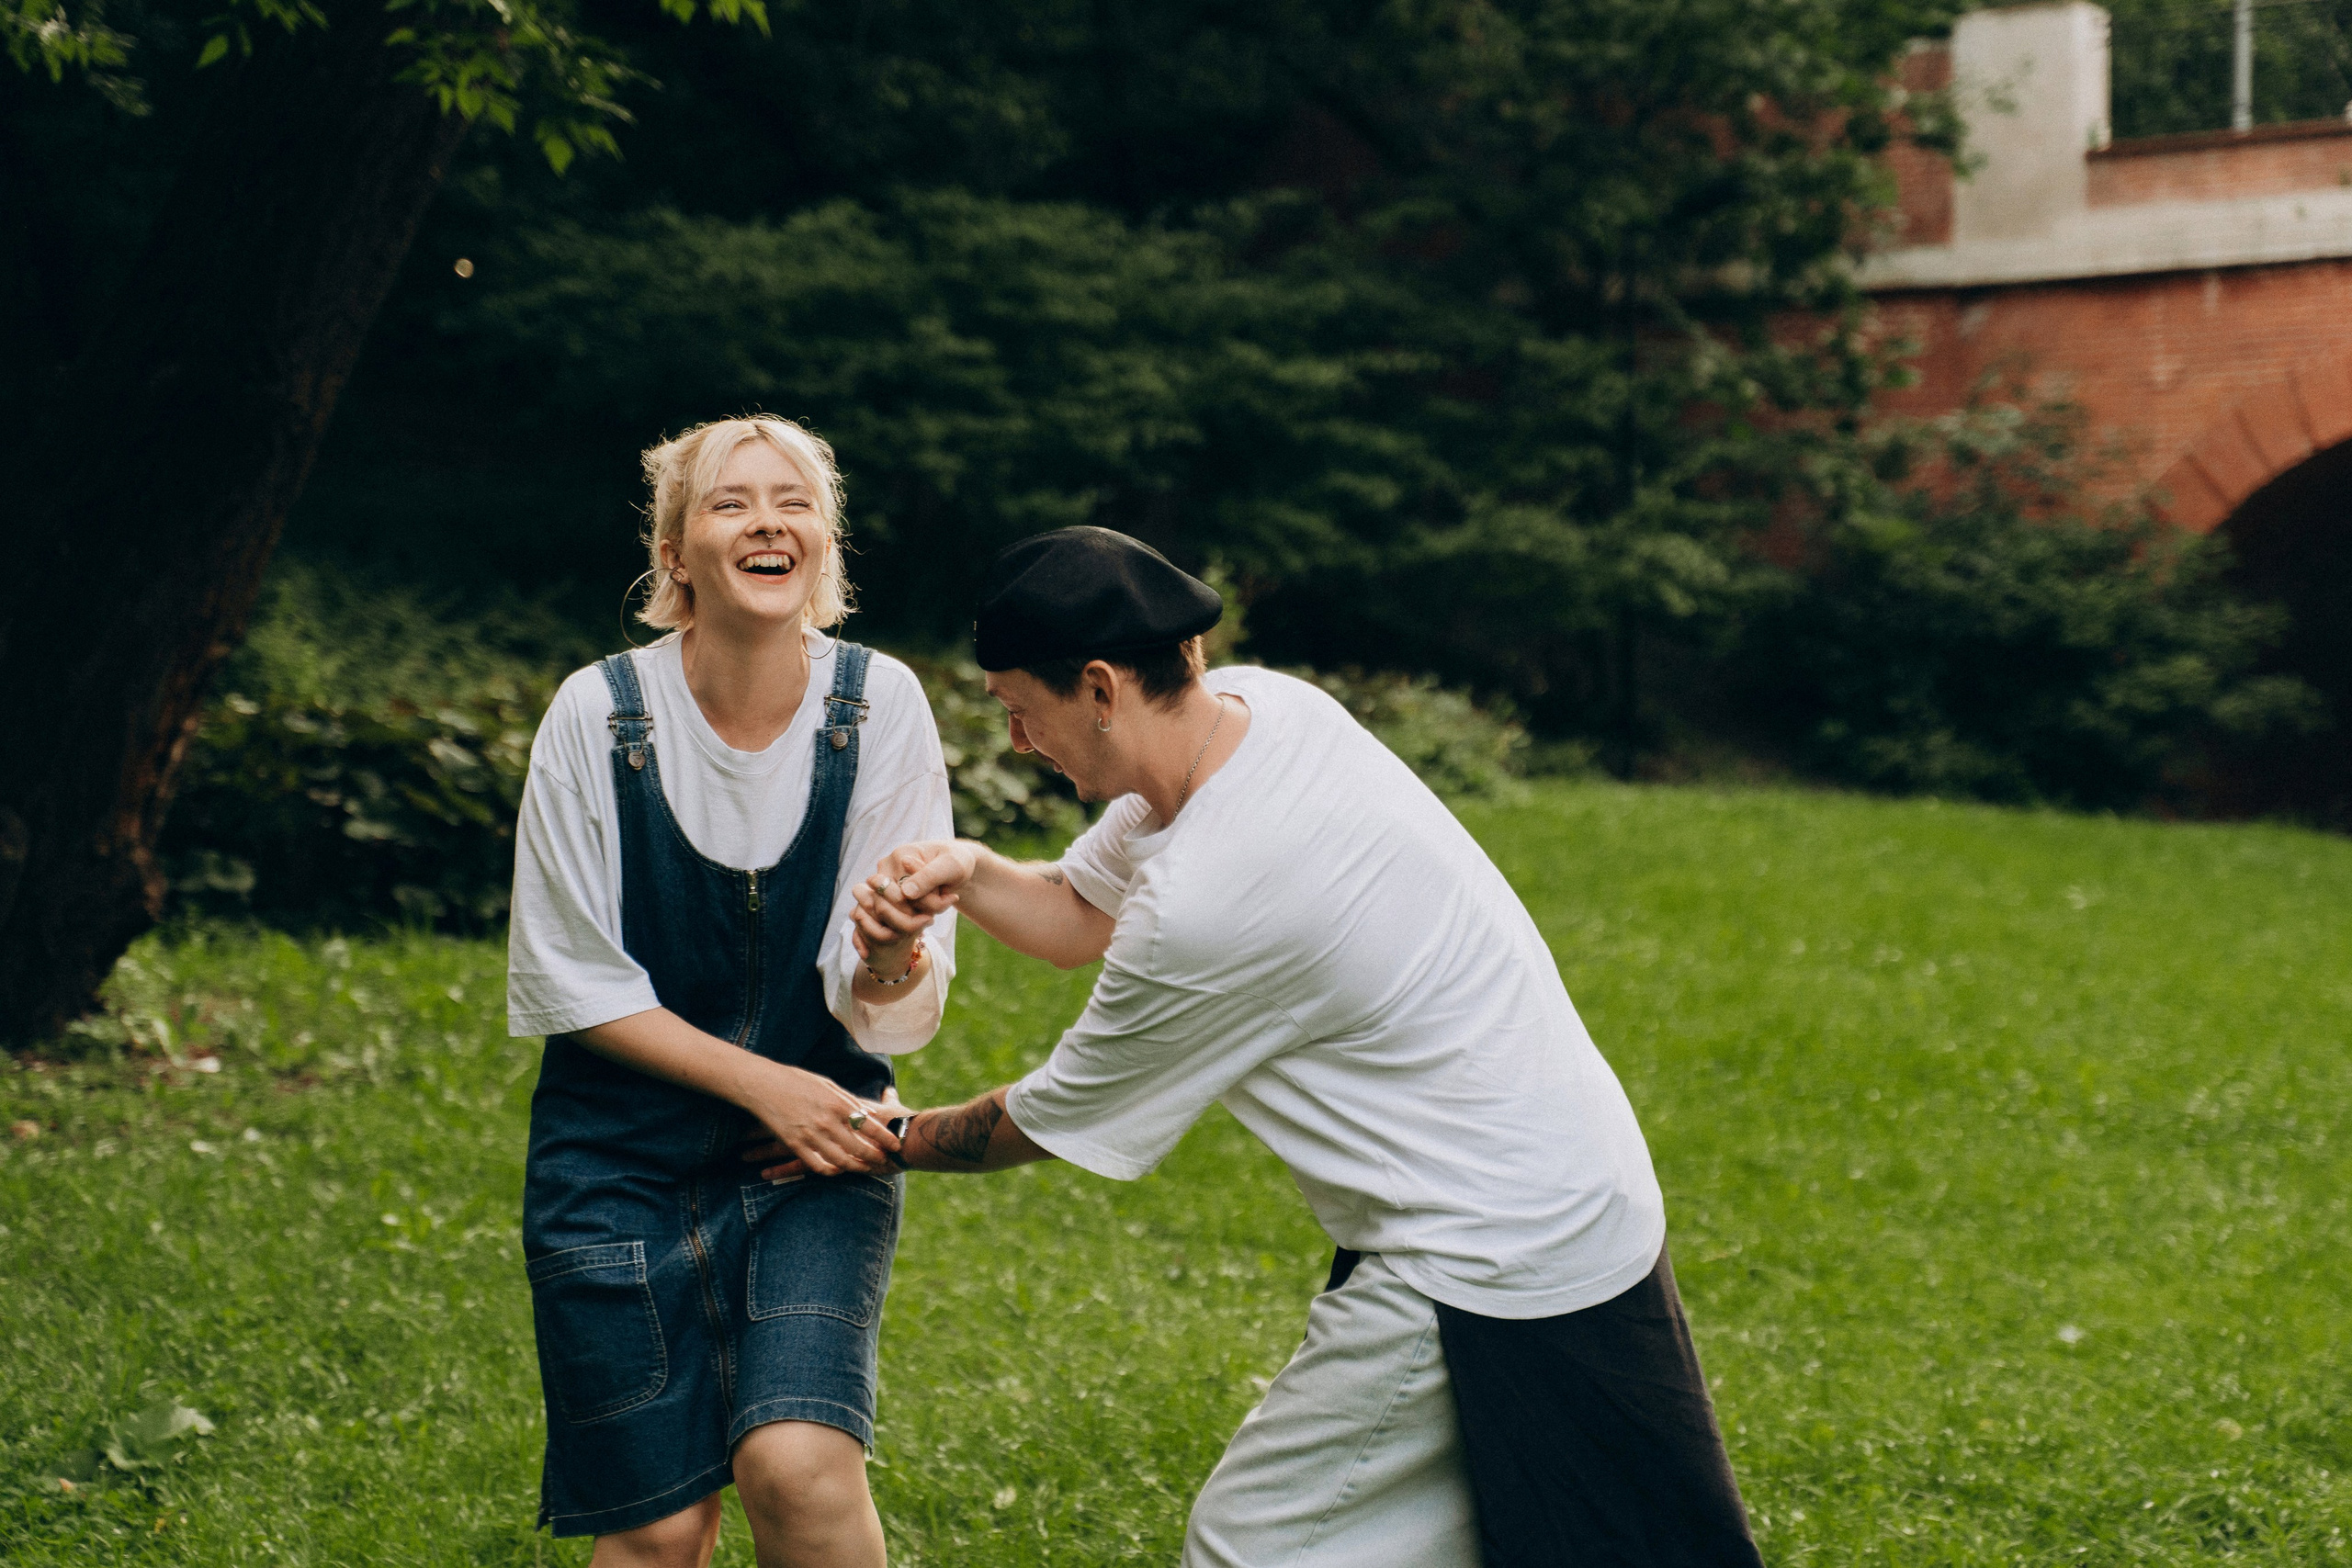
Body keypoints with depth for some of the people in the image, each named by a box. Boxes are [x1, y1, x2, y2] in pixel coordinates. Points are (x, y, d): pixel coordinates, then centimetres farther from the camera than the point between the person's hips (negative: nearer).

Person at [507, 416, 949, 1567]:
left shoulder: (878, 705, -9)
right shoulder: (599, 715, -12)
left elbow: (895, 1009, -10)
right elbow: (566, 982, -5)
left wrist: (889, 961, -33)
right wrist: (759, 1080, -12)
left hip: (813, 1144, 0)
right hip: (622, 1157, 0)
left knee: (799, 1465, -20)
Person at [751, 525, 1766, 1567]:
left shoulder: (1211, 903, -27)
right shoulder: (1255, 706, -1)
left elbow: (1044, 1125, -10)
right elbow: (1083, 914, 13)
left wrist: (890, 1143, 7)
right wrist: (968, 874, -6)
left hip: (1492, 1268, -10)